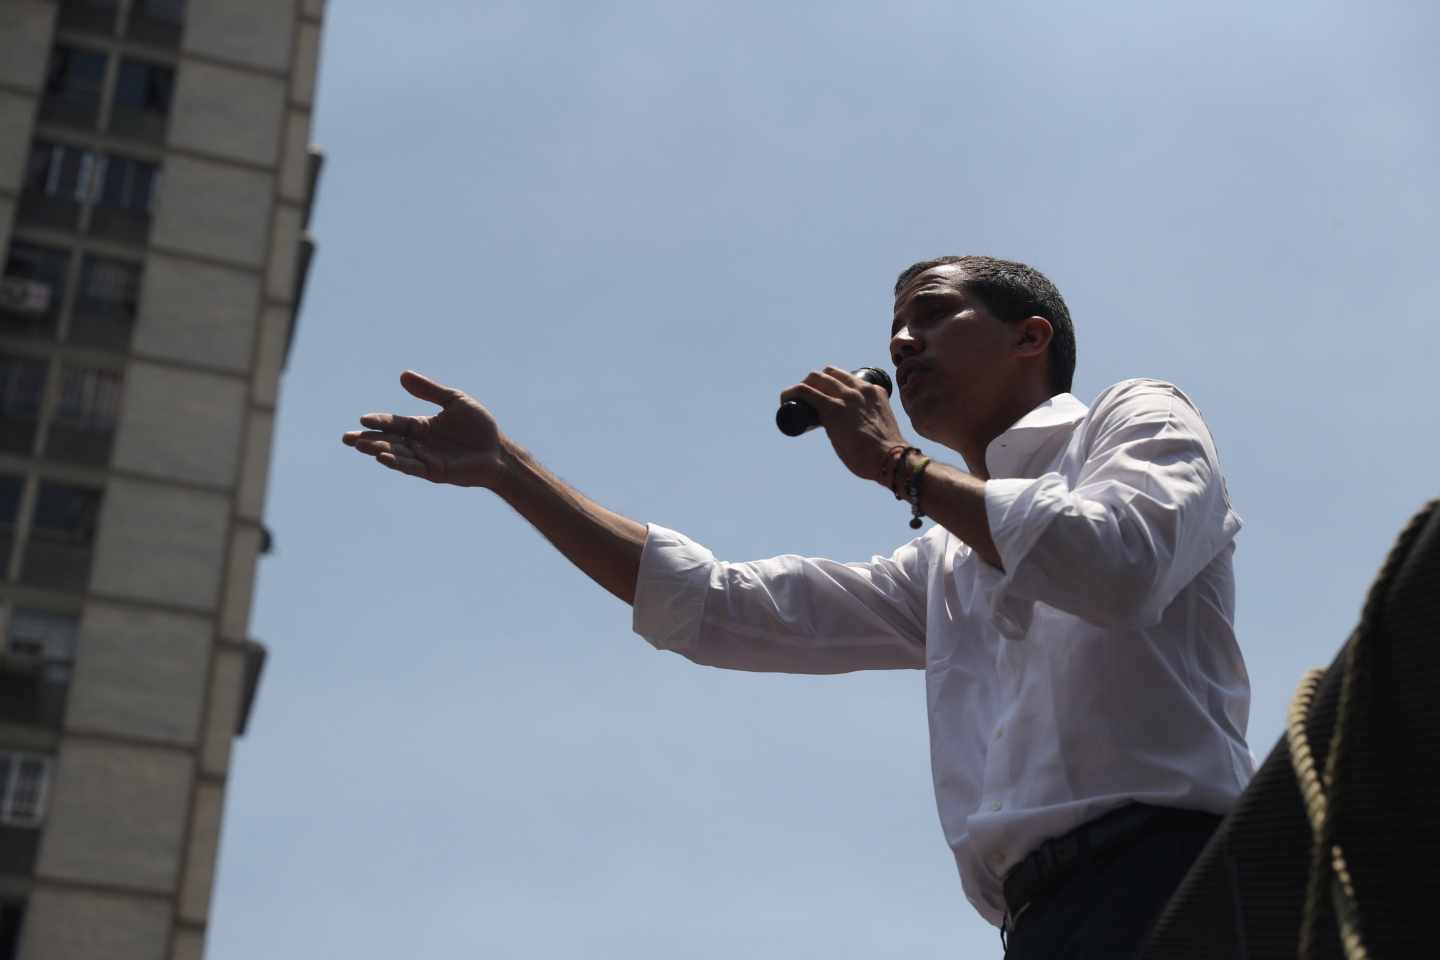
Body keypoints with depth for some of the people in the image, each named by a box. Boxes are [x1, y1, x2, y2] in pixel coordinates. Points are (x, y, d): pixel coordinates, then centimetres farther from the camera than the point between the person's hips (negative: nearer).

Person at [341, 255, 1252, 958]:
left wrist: (897, 464, 1)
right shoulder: (943, 572, 29)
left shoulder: (1139, 416, 13)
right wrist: (506, 468, 25)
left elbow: (1119, 565, -10)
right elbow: (715, 606, 26)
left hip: (1156, 865, -6)